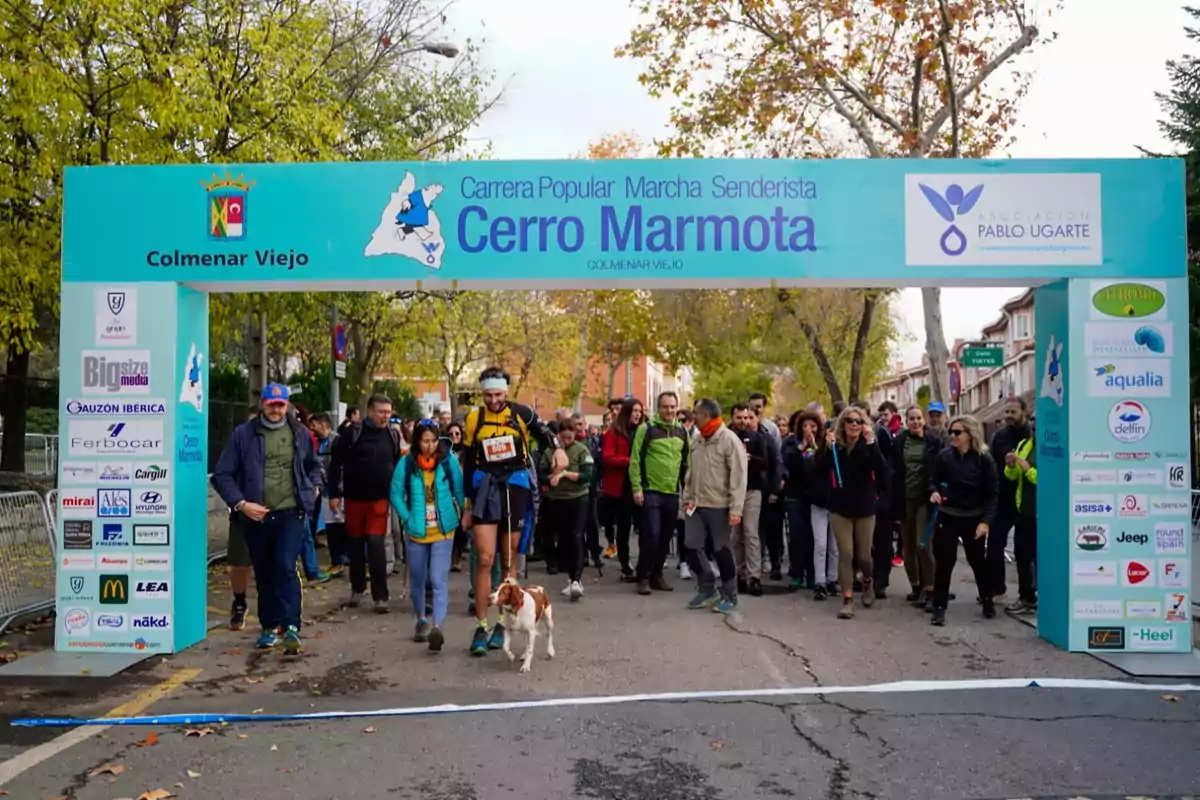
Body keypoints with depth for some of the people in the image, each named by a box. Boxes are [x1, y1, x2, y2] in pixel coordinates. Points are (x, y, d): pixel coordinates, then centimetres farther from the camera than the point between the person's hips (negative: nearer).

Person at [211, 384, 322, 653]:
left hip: (290, 513, 0)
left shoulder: (300, 433, 6)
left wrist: (313, 487, 10)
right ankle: (270, 627, 24)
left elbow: (313, 465, 25)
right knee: (263, 575, 11)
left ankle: (291, 627, -15)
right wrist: (240, 503, -12)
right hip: (256, 516, 1)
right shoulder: (243, 433, -2)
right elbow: (222, 474, -2)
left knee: (286, 567, -16)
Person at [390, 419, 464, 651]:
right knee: (418, 579, 16)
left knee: (439, 579, -12)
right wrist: (407, 519, -8)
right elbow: (396, 494, -2)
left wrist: (462, 516, -3)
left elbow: (459, 490, 0)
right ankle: (421, 621, 35)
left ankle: (437, 626, -17)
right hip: (416, 531, 2)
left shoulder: (448, 460, -7)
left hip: (443, 530, -2)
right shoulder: (407, 463, -7)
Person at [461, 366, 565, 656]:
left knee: (508, 561, 8)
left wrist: (558, 449, -24)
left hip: (516, 488, -1)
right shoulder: (473, 419, 4)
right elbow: (468, 464, 9)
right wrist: (468, 505, 10)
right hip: (486, 488, 1)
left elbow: (542, 432, 1)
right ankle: (481, 627, 1)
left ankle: (502, 624, 21)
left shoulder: (521, 412, -3)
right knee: (484, 559, -8)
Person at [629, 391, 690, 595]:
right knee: (651, 535, -9)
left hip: (673, 493, 5)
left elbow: (686, 462, 18)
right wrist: (637, 488, -12)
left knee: (665, 537, 10)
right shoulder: (646, 429, -7)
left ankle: (657, 575, 22)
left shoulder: (682, 431, 10)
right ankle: (643, 577, 3)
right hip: (651, 492, -5)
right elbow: (635, 460, -8)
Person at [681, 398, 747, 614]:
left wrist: (735, 509, -19)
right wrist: (686, 499, 13)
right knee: (692, 548, 5)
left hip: (719, 507, -7)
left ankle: (729, 597, 19)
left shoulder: (729, 440, -13)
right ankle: (707, 590, 23)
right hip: (697, 505, 7)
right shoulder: (697, 440, 10)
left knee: (722, 551, 3)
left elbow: (738, 477, -15)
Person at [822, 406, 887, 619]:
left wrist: (871, 443, -27)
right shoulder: (835, 445, -2)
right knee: (845, 553, -4)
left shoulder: (868, 446, -4)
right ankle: (847, 600, 0)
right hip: (840, 507, 0)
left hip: (865, 507, 0)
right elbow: (822, 471, -12)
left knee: (863, 555, 8)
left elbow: (881, 471, -20)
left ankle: (868, 581, 40)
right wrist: (827, 447, -24)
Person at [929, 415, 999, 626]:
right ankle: (939, 607, 6)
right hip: (948, 516, 1)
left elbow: (992, 493, -6)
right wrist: (934, 492, -16)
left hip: (974, 518, 0)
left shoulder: (984, 459, -8)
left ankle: (987, 600, 35)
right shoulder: (944, 456, -5)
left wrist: (986, 520, -14)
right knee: (944, 561, -1)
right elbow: (934, 481, 7)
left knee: (978, 561, 14)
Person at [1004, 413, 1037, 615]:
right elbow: (1013, 476, 14)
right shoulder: (1023, 445, 10)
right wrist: (1011, 466, -6)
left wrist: (1028, 469, -23)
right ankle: (1026, 598, 25)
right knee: (1022, 554, 13)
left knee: (1040, 557, 0)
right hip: (1024, 509, 7)